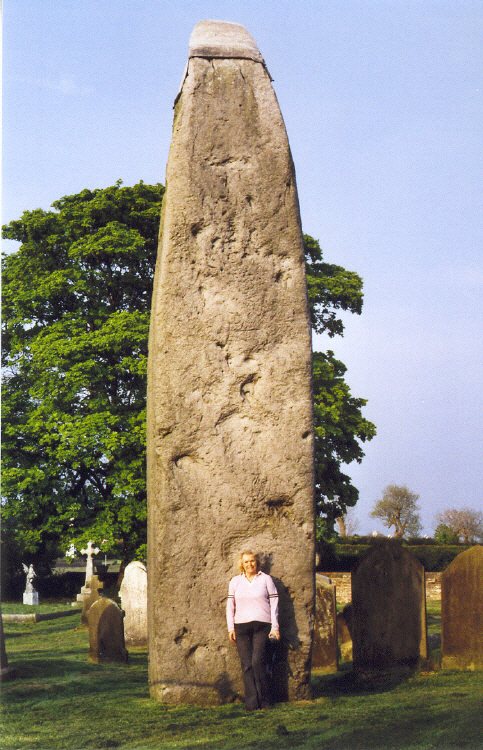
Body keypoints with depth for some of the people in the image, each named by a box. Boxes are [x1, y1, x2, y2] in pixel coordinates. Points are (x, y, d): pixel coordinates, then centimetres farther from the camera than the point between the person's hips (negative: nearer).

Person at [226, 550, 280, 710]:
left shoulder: (266, 579, 6)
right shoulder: (235, 581, 11)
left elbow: (274, 604, 4)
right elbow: (230, 606, 12)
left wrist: (275, 627, -1)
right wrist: (230, 628, 5)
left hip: (262, 626, -2)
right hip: (241, 627, 2)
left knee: (258, 661, -15)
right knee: (247, 665, -3)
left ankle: (264, 700, -4)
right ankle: (251, 703, 0)